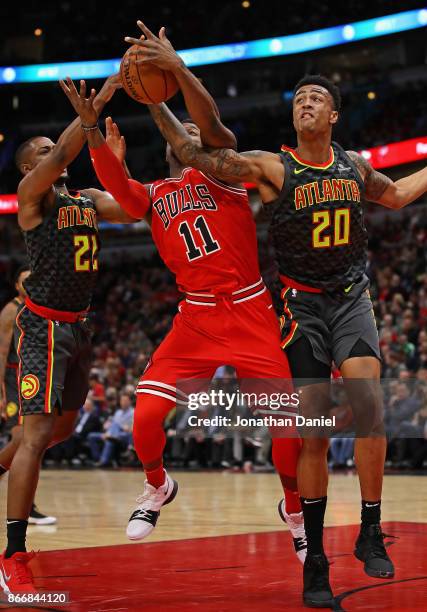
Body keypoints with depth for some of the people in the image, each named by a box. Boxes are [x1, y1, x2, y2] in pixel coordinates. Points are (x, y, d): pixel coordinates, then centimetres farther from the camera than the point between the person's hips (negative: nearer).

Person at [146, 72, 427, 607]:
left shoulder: (354, 164, 7)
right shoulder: (272, 168, -6)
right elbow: (195, 154, -13)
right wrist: (154, 102, -21)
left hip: (351, 299, 2)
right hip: (303, 305, -2)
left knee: (367, 404, -21)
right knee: (313, 436, -4)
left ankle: (370, 534, -9)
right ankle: (314, 560, 6)